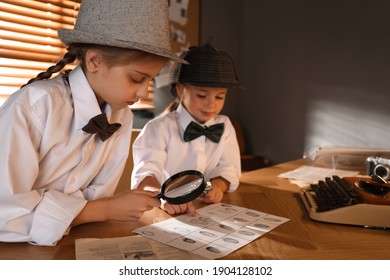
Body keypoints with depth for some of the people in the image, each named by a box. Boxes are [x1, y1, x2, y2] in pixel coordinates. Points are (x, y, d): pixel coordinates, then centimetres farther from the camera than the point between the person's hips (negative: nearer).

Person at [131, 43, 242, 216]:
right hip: (168, 213, -3)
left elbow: (229, 169, 5)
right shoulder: (160, 128, -9)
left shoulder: (225, 126, 7)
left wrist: (217, 185, -17)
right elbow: (145, 175, -19)